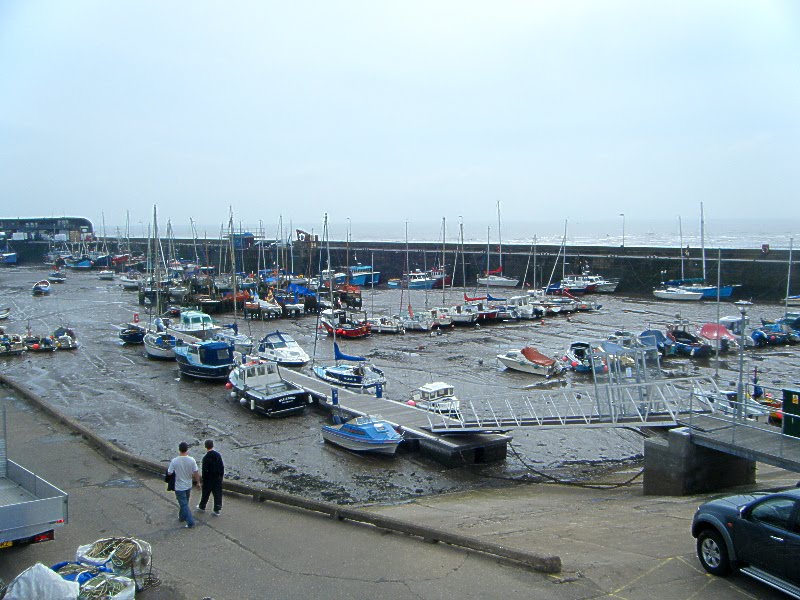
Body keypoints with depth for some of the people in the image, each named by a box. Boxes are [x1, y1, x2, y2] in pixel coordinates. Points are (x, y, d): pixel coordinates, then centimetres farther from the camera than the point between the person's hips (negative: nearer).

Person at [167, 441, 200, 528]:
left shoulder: (174, 461, -20)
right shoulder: (192, 460, -14)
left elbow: (169, 473, -10)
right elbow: (196, 473, -8)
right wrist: (198, 482, 8)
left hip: (179, 487, -3)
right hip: (188, 485, 3)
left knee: (184, 504, 2)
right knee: (184, 503, 23)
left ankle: (190, 522, 1)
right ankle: (182, 517, 38)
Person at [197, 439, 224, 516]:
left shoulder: (206, 457, -19)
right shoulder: (218, 455, -6)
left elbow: (204, 470, -16)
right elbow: (222, 467, 0)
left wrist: (204, 479, -5)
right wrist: (221, 476, 11)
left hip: (209, 479, -3)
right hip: (218, 478, 3)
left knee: (205, 493, 17)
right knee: (218, 494, 9)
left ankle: (202, 506, 35)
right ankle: (217, 510, 12)